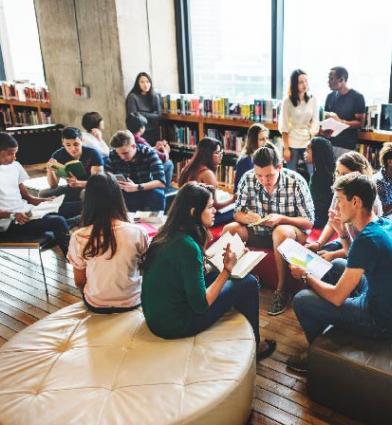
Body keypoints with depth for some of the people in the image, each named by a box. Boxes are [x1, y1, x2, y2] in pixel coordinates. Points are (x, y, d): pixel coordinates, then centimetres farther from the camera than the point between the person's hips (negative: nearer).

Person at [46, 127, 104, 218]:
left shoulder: (93, 154, -19)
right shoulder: (58, 155, -9)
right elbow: (54, 186, -11)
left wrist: (79, 183, -47)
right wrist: (50, 171, -33)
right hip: (71, 191, 4)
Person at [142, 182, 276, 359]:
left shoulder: (168, 234, 0)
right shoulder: (187, 245, -26)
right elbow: (201, 305, -22)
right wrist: (227, 270, -17)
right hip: (175, 325, -8)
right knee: (249, 283, 0)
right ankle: (253, 346, 22)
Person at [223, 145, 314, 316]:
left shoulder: (296, 182, -17)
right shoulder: (247, 179, -9)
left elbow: (309, 222, -12)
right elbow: (237, 213, -1)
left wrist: (282, 219, -30)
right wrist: (246, 217, -27)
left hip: (292, 232, -3)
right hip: (258, 231, 4)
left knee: (280, 232, -37)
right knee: (230, 229, -21)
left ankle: (281, 289, -21)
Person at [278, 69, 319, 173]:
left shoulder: (312, 99, 1)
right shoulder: (287, 101, -6)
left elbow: (315, 123, 3)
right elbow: (284, 126, -6)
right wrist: (286, 148, -10)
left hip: (308, 142, 2)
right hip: (292, 143, -2)